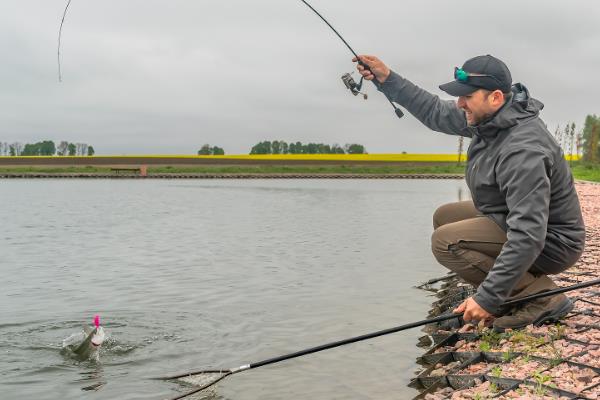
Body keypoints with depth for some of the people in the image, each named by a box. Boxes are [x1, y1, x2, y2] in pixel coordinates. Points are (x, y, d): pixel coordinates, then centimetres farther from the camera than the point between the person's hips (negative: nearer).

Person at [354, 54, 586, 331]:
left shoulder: (523, 150, -32)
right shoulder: (487, 118, -5)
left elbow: (528, 236, -35)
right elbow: (435, 112, 10)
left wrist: (488, 299, -34)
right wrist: (387, 80, 3)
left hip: (551, 242, -10)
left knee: (446, 241, -21)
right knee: (445, 216, 14)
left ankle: (542, 297, -13)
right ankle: (515, 290, 9)